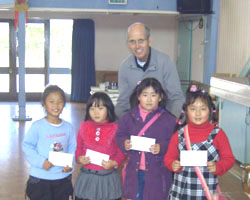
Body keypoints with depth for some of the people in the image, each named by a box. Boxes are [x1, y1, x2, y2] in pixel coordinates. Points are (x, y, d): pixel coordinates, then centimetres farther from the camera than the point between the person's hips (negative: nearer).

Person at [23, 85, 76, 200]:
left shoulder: (68, 127, 0)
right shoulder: (37, 126, -11)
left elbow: (72, 147, 6)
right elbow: (27, 146, -9)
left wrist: (70, 164, -9)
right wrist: (41, 162, -20)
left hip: (63, 176, 4)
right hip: (40, 177, -3)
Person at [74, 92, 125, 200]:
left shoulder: (115, 128, -5)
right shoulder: (84, 127, 2)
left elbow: (121, 151, -2)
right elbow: (79, 147, 10)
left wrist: (114, 163, -19)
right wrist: (79, 158, -9)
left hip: (108, 178, -2)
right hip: (87, 177, 2)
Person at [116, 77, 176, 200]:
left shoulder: (168, 120, -5)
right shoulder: (129, 117, 3)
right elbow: (120, 136, 9)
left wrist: (161, 148, -22)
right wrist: (124, 144, -12)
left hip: (157, 173, -2)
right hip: (134, 172, 2)